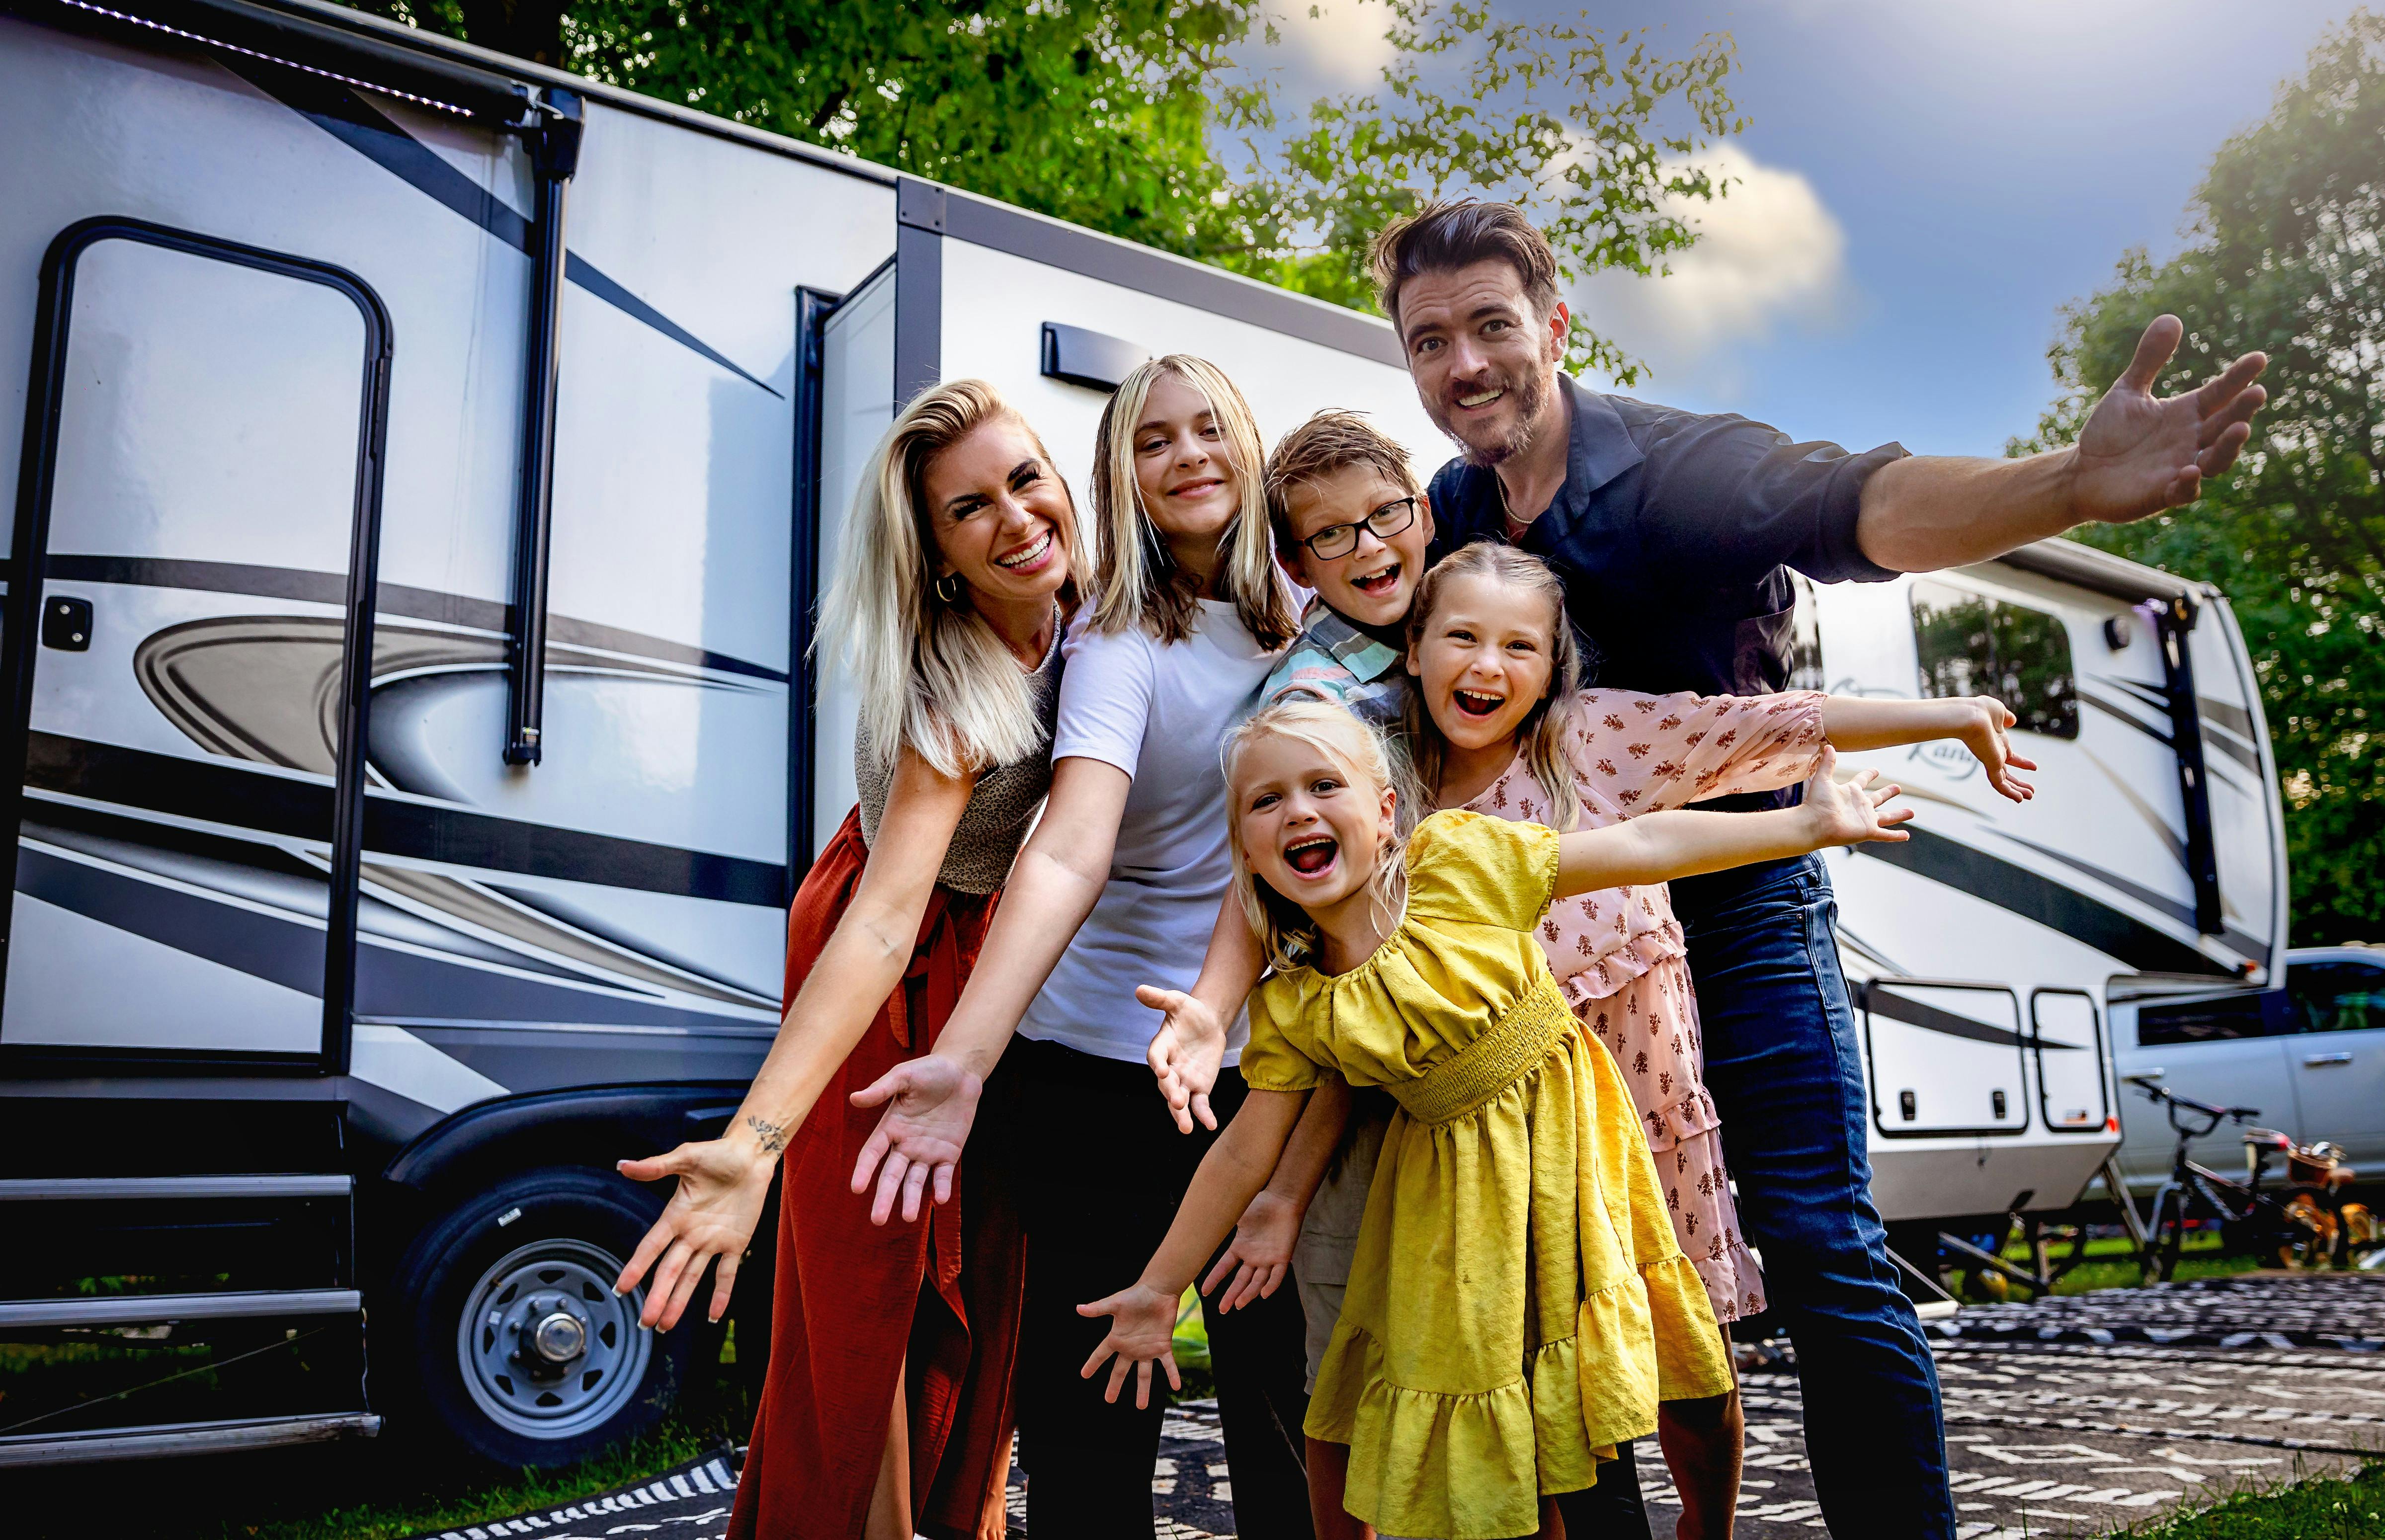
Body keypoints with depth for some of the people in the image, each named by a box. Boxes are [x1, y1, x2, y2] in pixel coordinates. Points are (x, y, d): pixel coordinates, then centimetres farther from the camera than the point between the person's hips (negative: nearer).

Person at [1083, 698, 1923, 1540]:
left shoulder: (1454, 857, -14)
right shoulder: (1289, 1009, -8)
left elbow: (1642, 846, -11)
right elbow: (1244, 1153, 0)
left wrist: (1807, 824, -10)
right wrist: (1160, 1287, 3)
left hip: (1561, 1136, -2)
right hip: (1455, 1186, 2)